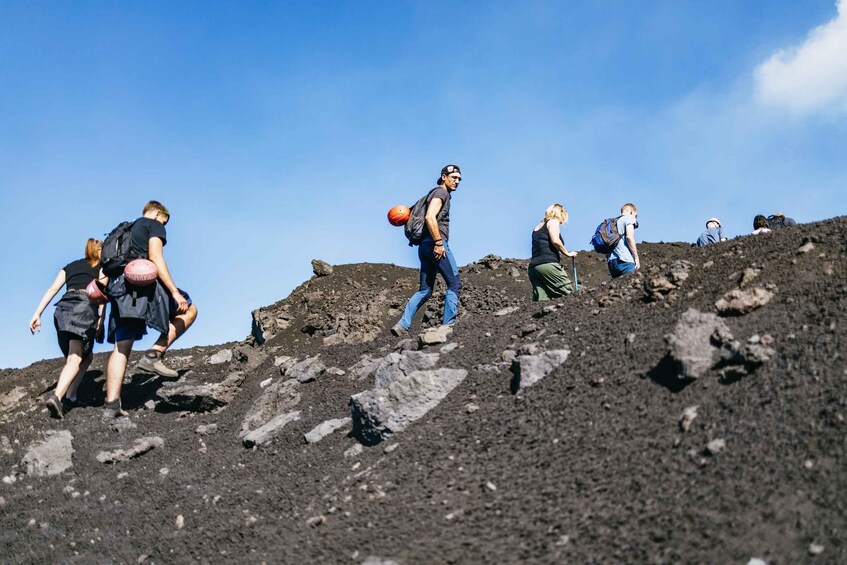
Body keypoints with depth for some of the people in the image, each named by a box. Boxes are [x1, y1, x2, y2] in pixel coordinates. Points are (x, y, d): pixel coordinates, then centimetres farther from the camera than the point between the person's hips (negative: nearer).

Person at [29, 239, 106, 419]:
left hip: (63, 307, 5)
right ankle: (57, 396, -35)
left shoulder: (70, 266, 30)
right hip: (85, 308, -5)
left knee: (86, 355, 20)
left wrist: (37, 314, 9)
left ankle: (70, 394, 12)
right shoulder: (101, 266, 19)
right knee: (75, 359, -14)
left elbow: (52, 289, 16)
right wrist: (101, 319, -7)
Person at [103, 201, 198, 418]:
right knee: (189, 310, 10)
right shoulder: (154, 225, 7)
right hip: (143, 285, -7)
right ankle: (154, 355, -6)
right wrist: (175, 292, -14)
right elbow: (155, 257, -9)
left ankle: (111, 404, -3)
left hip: (120, 289, 7)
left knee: (121, 348, 5)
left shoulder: (126, 230, 31)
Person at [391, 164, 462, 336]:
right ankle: (448, 325, -7)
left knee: (425, 290, 8)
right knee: (454, 283, -4)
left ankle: (403, 325, -1)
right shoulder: (441, 192, -4)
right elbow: (430, 217, -18)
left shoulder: (440, 194, 26)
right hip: (435, 243, -10)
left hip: (425, 246, 10)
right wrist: (439, 243, -22)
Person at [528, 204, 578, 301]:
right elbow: (555, 241, -10)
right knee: (568, 293, -11)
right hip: (547, 263, -8)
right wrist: (568, 253, 1)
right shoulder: (553, 222, 7)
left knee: (540, 302, -3)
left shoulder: (537, 227, 29)